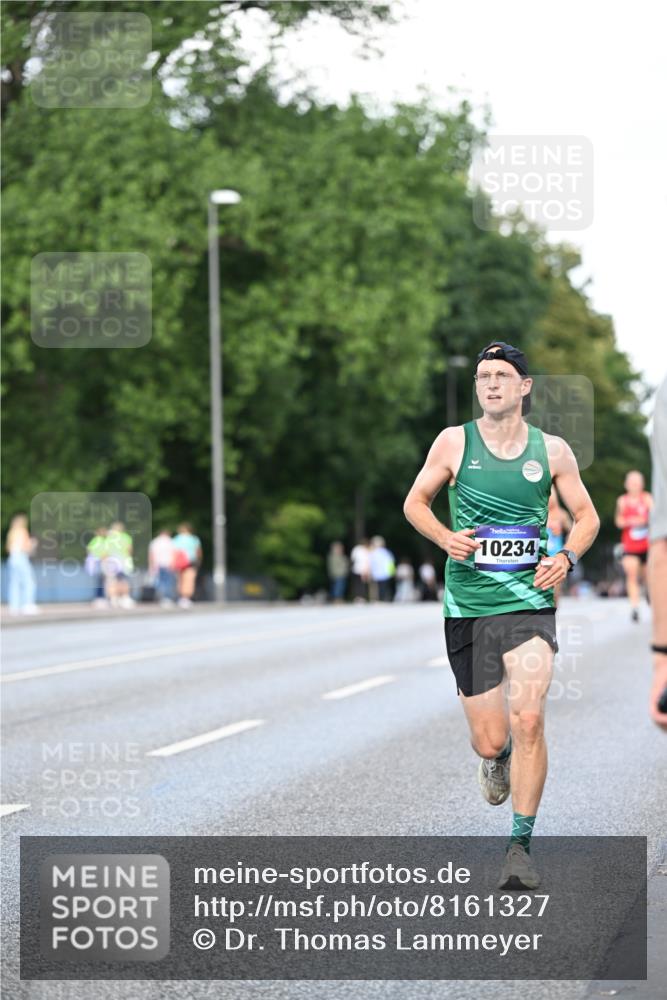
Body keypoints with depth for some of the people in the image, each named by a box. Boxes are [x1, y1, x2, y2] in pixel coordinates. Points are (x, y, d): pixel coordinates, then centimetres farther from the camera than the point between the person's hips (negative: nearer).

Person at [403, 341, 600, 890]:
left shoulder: (552, 450, 3)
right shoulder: (454, 442, 2)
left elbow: (587, 515, 14)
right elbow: (415, 503, 12)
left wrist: (567, 558, -6)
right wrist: (446, 537, -8)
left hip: (529, 602, 0)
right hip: (468, 605, 1)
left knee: (528, 721, -19)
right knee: (490, 741, 2)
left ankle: (521, 845, -6)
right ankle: (496, 759, 42)